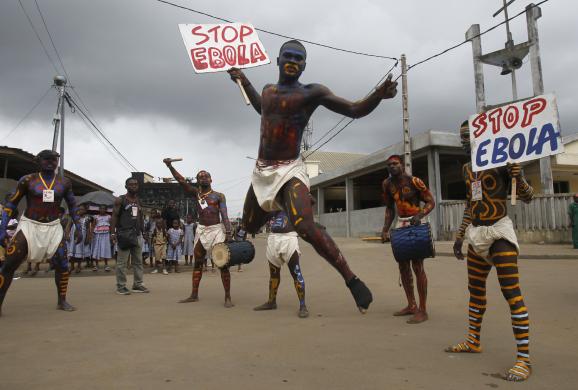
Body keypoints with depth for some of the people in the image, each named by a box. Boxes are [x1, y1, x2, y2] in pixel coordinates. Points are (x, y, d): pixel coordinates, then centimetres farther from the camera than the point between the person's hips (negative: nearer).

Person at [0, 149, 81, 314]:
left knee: (62, 264, -3)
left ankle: (62, 301, 13)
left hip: (53, 228, 2)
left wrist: (78, 228, 8)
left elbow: (72, 206, 13)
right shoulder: (27, 180, -3)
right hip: (29, 225, -2)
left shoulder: (64, 183, 3)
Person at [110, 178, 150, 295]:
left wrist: (142, 231, 11)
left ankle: (137, 284, 15)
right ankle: (121, 286, 4)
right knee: (122, 262, -3)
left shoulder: (138, 201, 16)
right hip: (124, 234, -6)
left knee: (138, 261, 8)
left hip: (137, 234, 6)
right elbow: (114, 217, -5)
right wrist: (113, 233, -14)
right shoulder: (120, 200, -2)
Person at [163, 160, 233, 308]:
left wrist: (228, 233, -19)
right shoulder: (196, 193, 7)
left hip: (217, 230, -4)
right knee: (197, 263, 10)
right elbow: (181, 181, -3)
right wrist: (170, 166, -15)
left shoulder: (219, 196, -1)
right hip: (201, 230, 4)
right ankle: (194, 295, 21)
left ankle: (228, 297, -4)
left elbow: (224, 215, -8)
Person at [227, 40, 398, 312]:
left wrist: (378, 95, -30)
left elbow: (355, 110, -11)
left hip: (289, 171, -6)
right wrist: (244, 82, 34)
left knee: (306, 228, -29)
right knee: (249, 227, 17)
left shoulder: (312, 93, -6)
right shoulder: (268, 90, 12)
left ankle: (352, 280, -19)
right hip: (261, 171, 6)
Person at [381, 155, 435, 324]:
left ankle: (422, 310, 0)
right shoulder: (387, 184, 4)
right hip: (400, 224, 7)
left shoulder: (414, 181, -14)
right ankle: (411, 305, 22)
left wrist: (419, 215, -29)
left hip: (416, 223, -7)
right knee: (402, 265, 10)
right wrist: (385, 229, 6)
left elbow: (430, 202, -11)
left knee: (417, 266, -7)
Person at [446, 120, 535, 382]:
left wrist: (518, 178, -28)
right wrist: (460, 236, 18)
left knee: (512, 293, -11)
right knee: (475, 289, 13)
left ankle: (524, 359, -5)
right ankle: (473, 342, 27)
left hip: (499, 232, -7)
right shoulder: (468, 169, 13)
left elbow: (527, 197, -8)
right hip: (476, 233, 7)